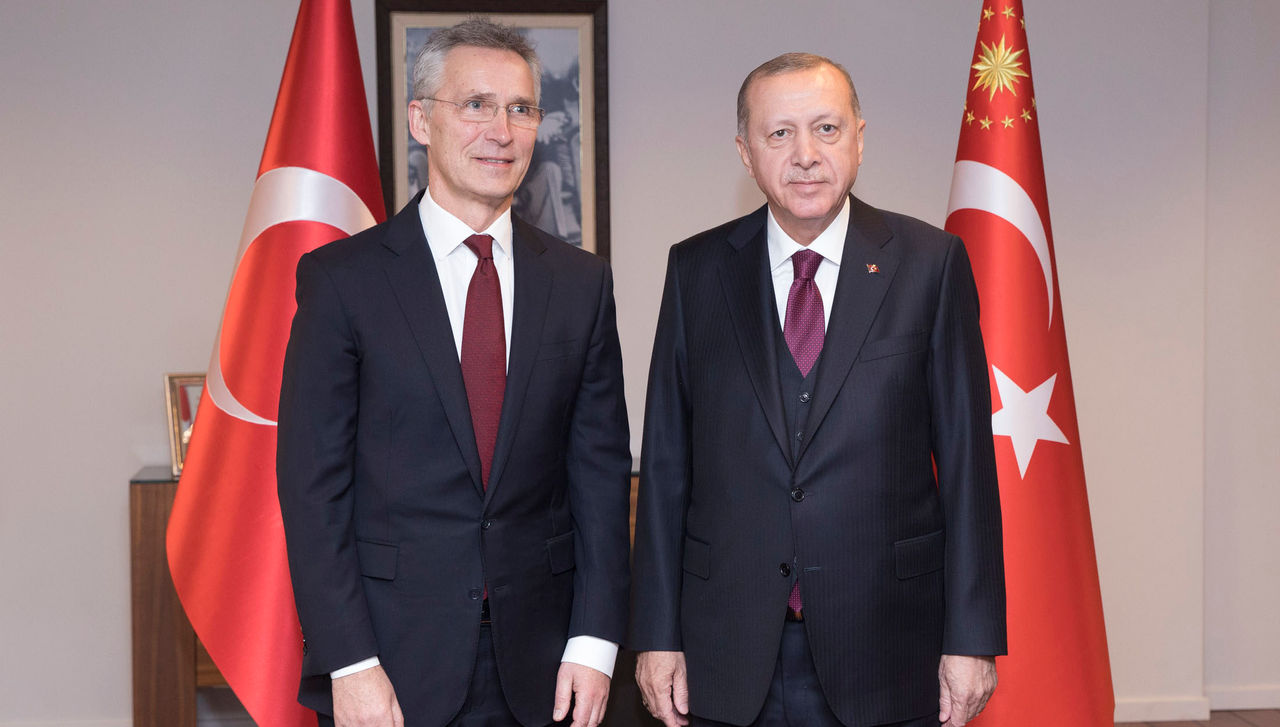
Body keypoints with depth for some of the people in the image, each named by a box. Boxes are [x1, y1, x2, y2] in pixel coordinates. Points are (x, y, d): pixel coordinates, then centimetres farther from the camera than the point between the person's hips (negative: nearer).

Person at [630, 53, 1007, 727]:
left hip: (885, 648, -1)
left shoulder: (930, 262, -1)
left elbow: (966, 456, -2)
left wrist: (971, 639, -5)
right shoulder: (695, 270, 3)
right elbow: (665, 460, 3)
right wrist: (656, 634, 0)